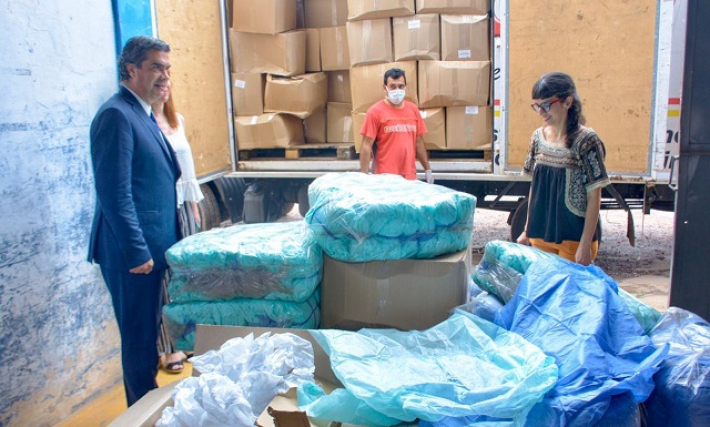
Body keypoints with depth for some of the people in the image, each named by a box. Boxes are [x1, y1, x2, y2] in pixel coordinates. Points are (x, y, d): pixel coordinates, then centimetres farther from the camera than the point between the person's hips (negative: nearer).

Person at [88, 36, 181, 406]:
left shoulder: (142, 115, 15)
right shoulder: (116, 115, -15)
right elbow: (115, 194, -21)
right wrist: (137, 252, -20)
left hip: (153, 247, 10)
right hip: (133, 251, -10)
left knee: (148, 333, 19)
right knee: (139, 338, 3)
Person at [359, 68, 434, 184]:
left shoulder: (413, 109, 9)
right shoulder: (375, 111, -5)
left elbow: (419, 142, 16)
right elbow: (366, 146, -7)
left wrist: (427, 169, 16)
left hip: (410, 176, 4)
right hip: (386, 177, -4)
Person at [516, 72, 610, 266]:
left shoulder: (586, 141, -13)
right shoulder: (538, 137, 2)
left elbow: (594, 198, -12)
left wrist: (586, 244, -13)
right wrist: (527, 230, 12)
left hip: (573, 239, -5)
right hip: (539, 235, 5)